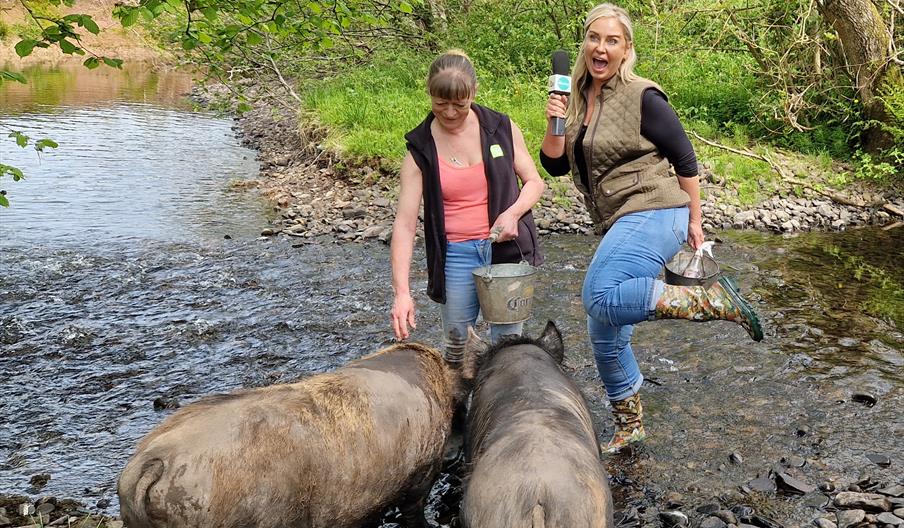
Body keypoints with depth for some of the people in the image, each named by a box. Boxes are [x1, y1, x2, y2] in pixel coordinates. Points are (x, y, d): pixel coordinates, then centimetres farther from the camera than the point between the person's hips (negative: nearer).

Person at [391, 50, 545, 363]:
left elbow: (534, 181, 9)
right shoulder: (420, 149, -5)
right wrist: (402, 292, -18)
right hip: (456, 255, 0)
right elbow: (404, 223, -9)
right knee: (456, 346, 5)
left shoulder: (501, 128, -1)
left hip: (508, 247, 1)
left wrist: (512, 213, -14)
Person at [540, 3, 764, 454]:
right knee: (605, 332, 10)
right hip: (619, 225, 7)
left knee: (600, 297, -31)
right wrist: (555, 124, -7)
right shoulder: (577, 98, 10)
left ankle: (714, 301, -22)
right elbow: (555, 165, 10)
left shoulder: (642, 97, -9)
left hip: (652, 212, -7)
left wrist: (693, 219, 2)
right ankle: (629, 425, 27)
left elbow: (685, 159, -3)